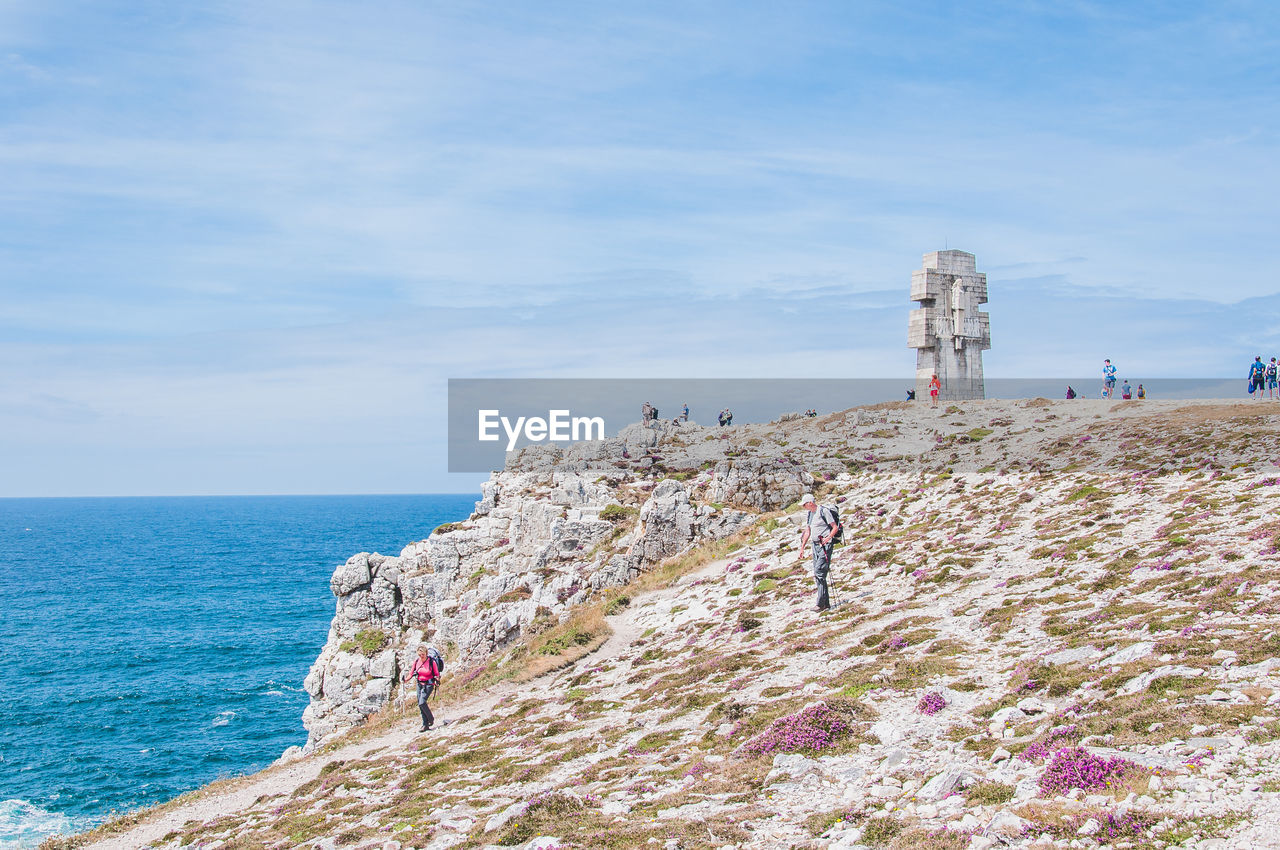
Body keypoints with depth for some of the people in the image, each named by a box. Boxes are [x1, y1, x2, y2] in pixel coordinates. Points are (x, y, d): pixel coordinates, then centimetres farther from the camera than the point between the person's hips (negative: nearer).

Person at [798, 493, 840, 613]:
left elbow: (835, 527, -10)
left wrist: (828, 538, -21)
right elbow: (808, 532, 22)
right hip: (816, 545, 9)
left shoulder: (824, 511, -10)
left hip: (825, 545, -9)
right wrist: (802, 547, 17)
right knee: (817, 574, 6)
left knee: (819, 573, -16)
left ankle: (821, 603, -16)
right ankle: (826, 603, 11)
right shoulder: (810, 514, 16)